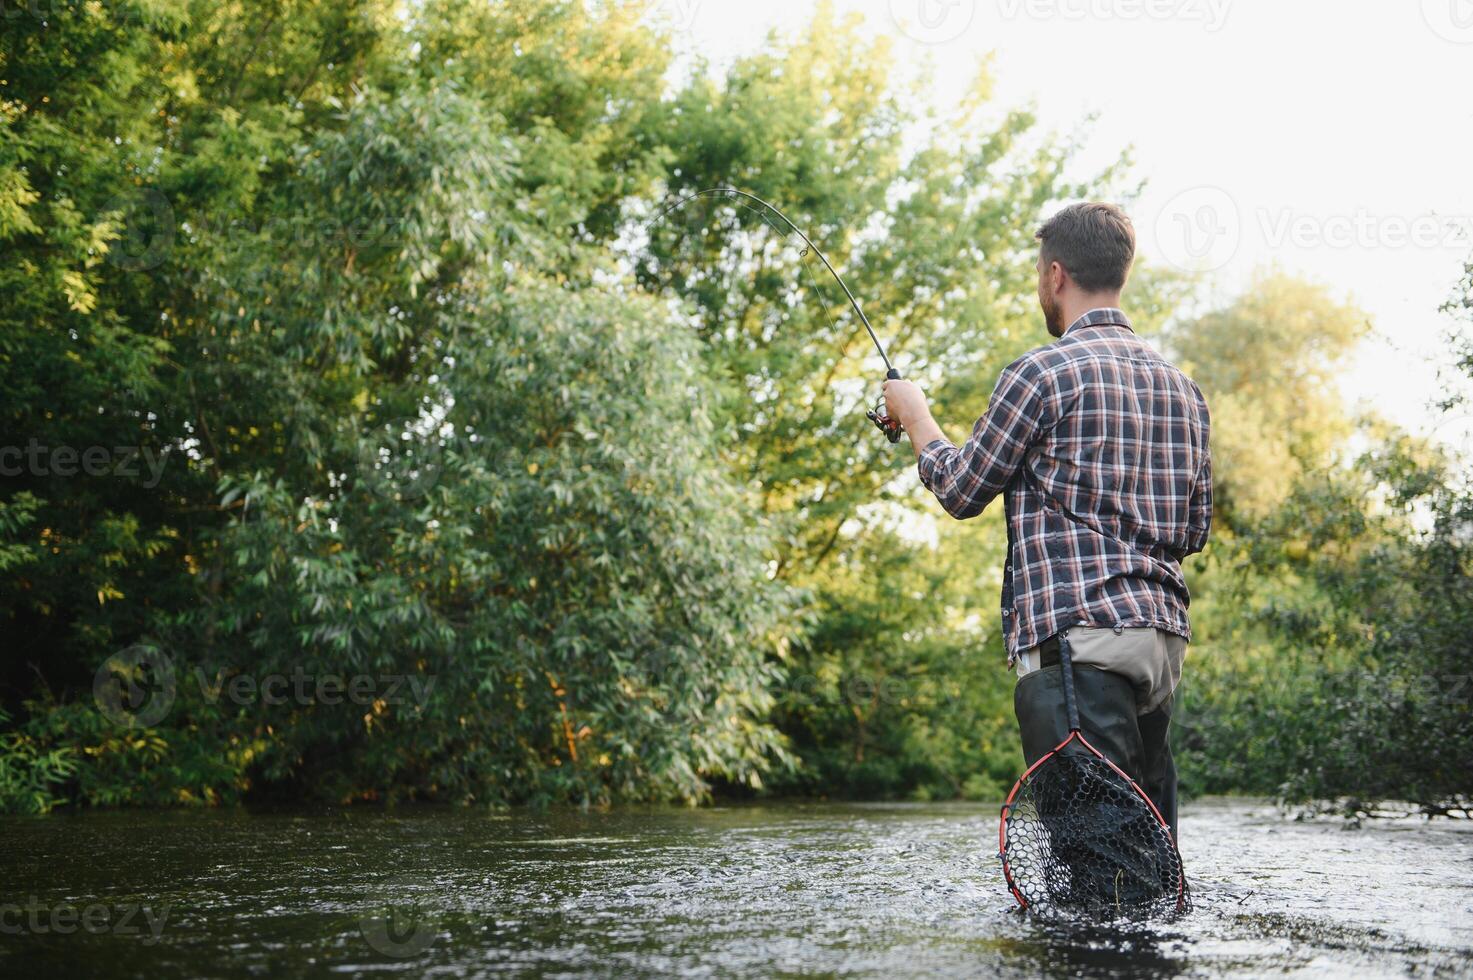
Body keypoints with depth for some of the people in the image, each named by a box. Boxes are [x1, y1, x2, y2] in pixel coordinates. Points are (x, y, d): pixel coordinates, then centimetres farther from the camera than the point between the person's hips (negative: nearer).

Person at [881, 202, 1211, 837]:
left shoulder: (1041, 373, -6)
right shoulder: (1179, 385, 15)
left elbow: (959, 491, 4)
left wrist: (914, 412, 21)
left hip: (1078, 636, -8)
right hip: (1164, 637, 8)